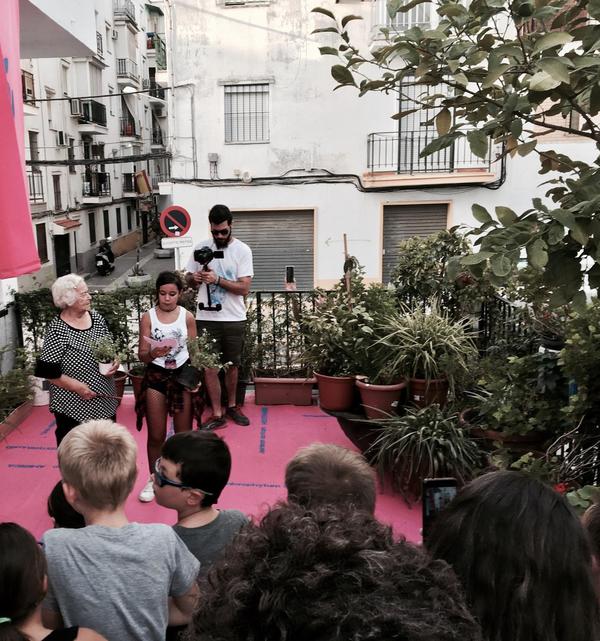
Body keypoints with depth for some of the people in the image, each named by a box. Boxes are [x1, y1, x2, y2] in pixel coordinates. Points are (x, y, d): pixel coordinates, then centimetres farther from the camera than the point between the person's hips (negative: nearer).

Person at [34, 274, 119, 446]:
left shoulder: (96, 318, 3)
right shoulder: (57, 330, -16)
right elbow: (45, 371, -15)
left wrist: (115, 361, -5)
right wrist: (77, 387, -18)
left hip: (105, 402, 6)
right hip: (74, 408, -6)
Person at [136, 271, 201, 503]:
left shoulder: (187, 316, -3)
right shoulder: (148, 317, -5)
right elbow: (142, 355, -7)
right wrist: (153, 353, -27)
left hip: (182, 374, 1)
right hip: (156, 376, 0)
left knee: (184, 433, 9)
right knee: (156, 435, 7)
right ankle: (154, 479, 26)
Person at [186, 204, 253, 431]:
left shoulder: (242, 250, -5)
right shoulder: (200, 248, 2)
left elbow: (244, 288, -12)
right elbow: (188, 281, 10)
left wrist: (217, 279, -22)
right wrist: (195, 278, -13)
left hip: (234, 318, -1)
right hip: (207, 318, 1)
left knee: (232, 365, 13)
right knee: (210, 367, 1)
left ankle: (232, 406, 32)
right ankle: (217, 414, 11)